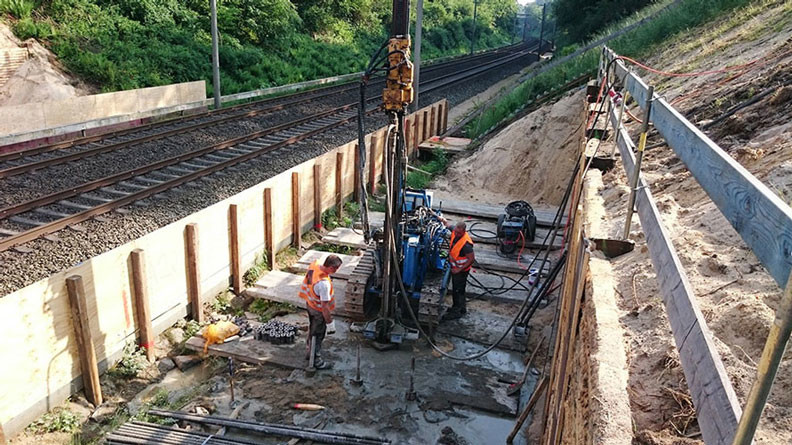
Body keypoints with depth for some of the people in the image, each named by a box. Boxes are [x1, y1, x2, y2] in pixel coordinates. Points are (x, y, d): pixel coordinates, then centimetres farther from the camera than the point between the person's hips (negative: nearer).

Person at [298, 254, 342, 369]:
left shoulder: (314, 265, -17)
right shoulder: (324, 283, -41)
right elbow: (325, 305, -29)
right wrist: (328, 318, -13)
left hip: (309, 304, 8)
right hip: (318, 311, -8)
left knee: (312, 330, 29)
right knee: (318, 335, 13)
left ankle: (310, 352, 50)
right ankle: (316, 361, 33)